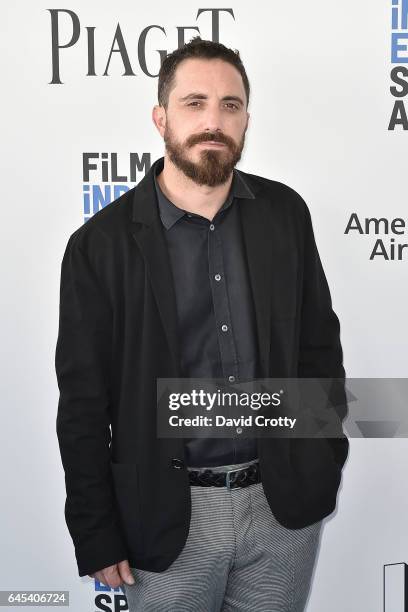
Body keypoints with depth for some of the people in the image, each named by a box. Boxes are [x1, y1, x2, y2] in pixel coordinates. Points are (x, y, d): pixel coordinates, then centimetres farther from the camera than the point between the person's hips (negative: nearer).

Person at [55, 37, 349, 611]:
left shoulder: (286, 212, 0)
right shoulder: (100, 244, -9)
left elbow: (320, 339, 9)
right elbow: (83, 404, -6)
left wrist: (328, 456, 8)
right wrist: (97, 537, -4)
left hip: (287, 502, 3)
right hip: (170, 518, -2)